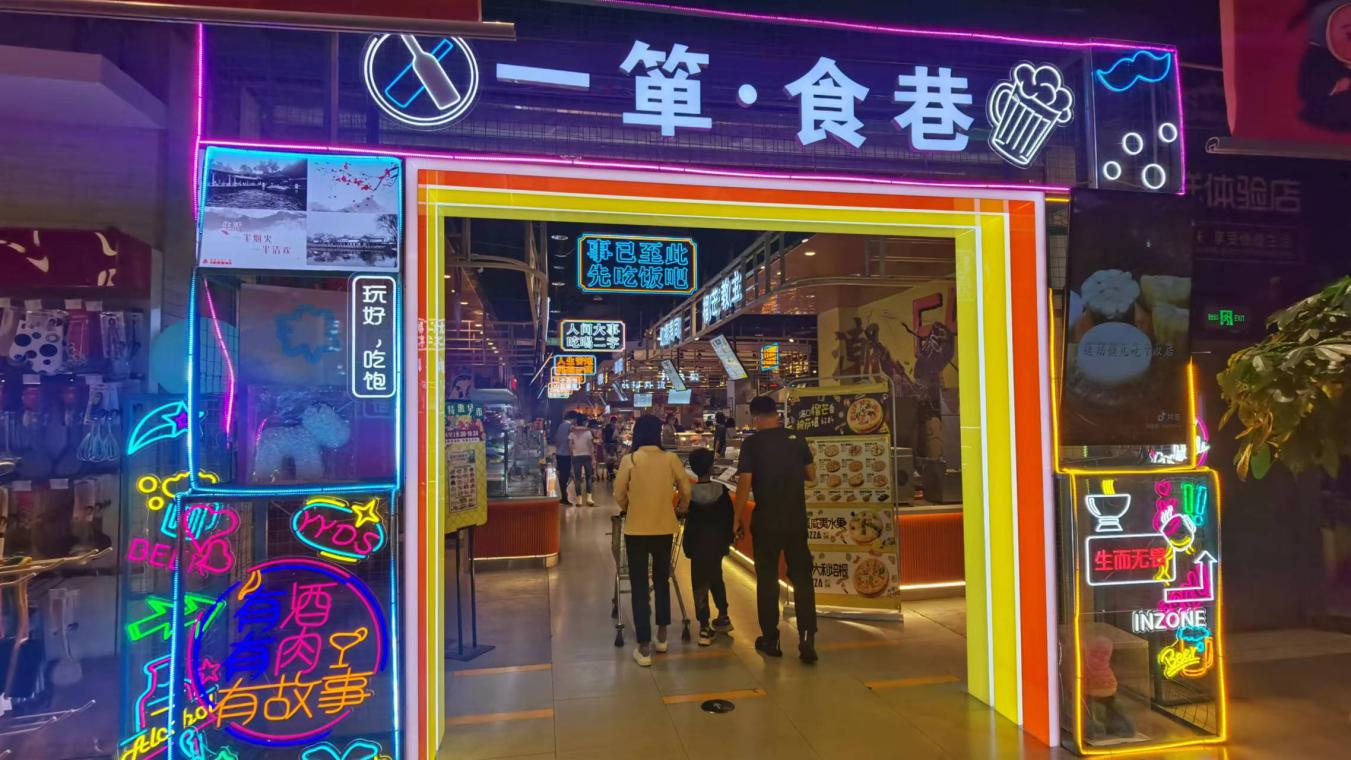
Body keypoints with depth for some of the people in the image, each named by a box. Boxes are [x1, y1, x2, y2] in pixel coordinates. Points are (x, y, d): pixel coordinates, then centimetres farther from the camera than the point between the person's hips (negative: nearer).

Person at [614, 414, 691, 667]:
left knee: (639, 586, 7)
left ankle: (644, 648, 10)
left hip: (636, 529, -2)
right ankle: (662, 636, 31)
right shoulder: (671, 459, -5)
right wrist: (680, 509, 22)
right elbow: (686, 491, 2)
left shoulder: (629, 460, -10)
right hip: (664, 528, 2)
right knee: (662, 580, 21)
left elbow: (619, 495, -5)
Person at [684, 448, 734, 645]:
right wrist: (728, 538, 11)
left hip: (697, 543, -2)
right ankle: (723, 617, 32)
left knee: (700, 584, 2)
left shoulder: (688, 492, -10)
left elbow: (681, 515, -2)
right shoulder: (722, 490, -7)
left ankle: (705, 628, 0)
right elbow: (729, 517, -2)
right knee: (716, 578, 21)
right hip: (717, 542, 2)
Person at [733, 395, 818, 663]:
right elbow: (811, 475, 9)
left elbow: (745, 483, -13)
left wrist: (737, 519, -4)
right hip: (796, 520, 2)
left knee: (767, 580, 10)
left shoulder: (752, 443, -10)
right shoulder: (796, 438, 1)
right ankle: (807, 639, 2)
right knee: (802, 578, 9)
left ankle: (770, 640, 18)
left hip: (766, 521, -2)